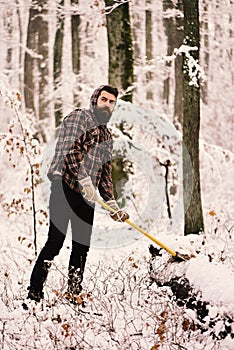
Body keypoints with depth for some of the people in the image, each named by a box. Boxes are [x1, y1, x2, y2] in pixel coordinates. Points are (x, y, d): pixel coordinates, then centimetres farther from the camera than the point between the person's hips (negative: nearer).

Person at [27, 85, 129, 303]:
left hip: (87, 196, 7)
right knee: (56, 240, -13)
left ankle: (73, 295, 13)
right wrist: (83, 179, -23)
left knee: (82, 246, 6)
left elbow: (105, 173, 25)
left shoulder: (106, 136, 24)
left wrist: (112, 204, 16)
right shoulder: (79, 117, 2)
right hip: (65, 187, -7)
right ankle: (34, 294, -12)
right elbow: (69, 148, -14)